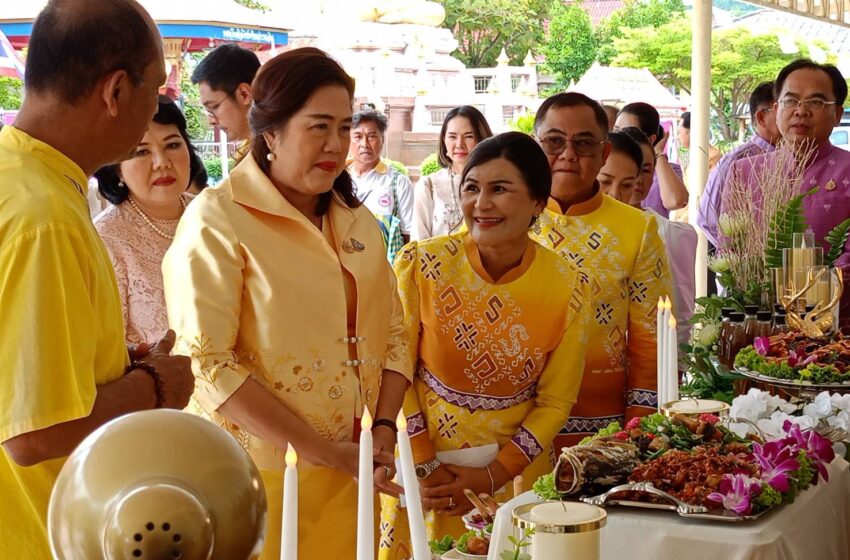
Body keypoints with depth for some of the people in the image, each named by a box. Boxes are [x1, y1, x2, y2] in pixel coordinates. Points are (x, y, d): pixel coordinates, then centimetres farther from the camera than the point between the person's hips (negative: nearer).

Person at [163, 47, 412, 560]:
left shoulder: (357, 220, 10)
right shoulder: (218, 219, -11)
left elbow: (392, 332, 11)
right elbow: (207, 363, -18)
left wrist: (384, 431, -6)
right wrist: (326, 451, -19)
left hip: (351, 477, 6)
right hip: (260, 476, -5)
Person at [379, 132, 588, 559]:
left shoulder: (567, 287, -11)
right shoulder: (422, 265, -14)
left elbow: (555, 402, -5)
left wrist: (493, 477, -11)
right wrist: (424, 467, -11)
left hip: (517, 472, 1)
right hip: (424, 470, 0)